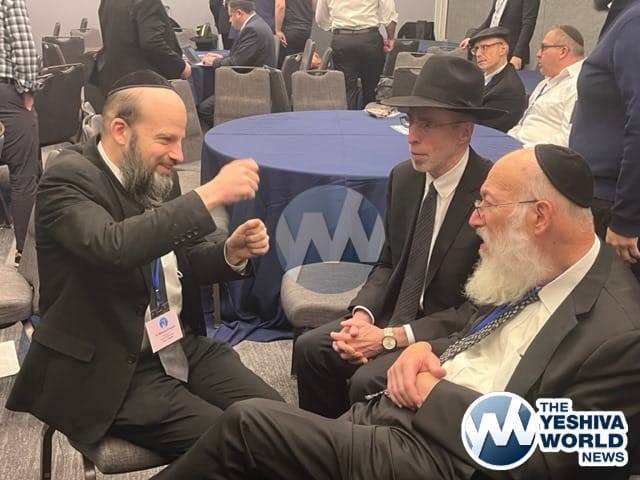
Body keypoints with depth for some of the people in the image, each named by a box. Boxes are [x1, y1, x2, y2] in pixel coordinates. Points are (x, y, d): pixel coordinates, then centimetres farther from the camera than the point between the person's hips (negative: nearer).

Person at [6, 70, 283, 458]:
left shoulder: (156, 175, 6)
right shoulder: (69, 179, -15)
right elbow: (113, 247, -36)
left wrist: (231, 254, -5)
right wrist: (208, 196, -36)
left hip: (183, 347, 7)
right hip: (112, 370, -6)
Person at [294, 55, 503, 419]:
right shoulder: (405, 177, 1)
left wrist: (392, 337, -21)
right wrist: (362, 315, -8)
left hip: (455, 337, -6)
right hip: (396, 316, 7)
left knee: (368, 381, -24)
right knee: (311, 348, -6)